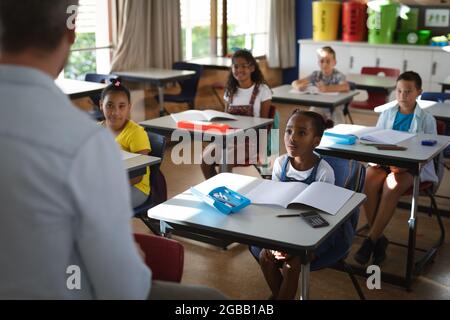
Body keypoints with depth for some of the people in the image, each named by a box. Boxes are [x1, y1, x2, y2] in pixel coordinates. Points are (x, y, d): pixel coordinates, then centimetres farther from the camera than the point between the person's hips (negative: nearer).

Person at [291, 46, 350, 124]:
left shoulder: (338, 75, -10)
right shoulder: (316, 75, 3)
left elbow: (346, 87, -32)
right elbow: (295, 83, 0)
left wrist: (327, 88, -45)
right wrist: (298, 86, -26)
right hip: (317, 107, 3)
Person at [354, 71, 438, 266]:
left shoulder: (426, 120, 3)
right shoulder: (387, 114, 12)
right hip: (384, 162, 3)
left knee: (392, 184, -36)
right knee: (369, 180, -31)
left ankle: (371, 239, -26)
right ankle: (379, 239, -20)